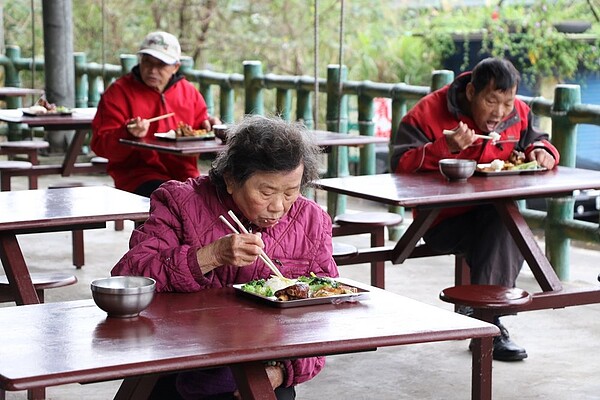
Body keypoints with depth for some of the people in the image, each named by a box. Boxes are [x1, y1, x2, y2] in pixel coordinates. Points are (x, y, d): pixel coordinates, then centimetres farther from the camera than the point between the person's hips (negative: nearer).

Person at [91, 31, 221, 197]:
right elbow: (100, 145, -5)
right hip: (137, 175, -5)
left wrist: (207, 126, 4)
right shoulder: (118, 92, 1)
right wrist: (129, 134, -25)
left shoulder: (189, 91, 14)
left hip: (183, 174, 5)